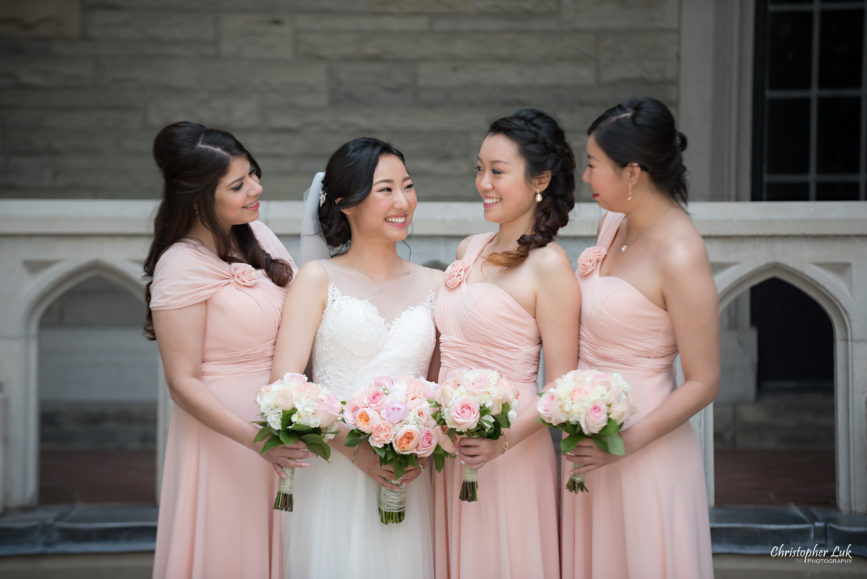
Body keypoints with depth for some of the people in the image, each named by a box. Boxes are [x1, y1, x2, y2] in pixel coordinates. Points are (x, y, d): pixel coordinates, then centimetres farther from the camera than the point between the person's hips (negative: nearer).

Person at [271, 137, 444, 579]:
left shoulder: (433, 285, 10)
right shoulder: (319, 278, 1)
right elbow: (285, 384, -8)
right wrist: (355, 449, -16)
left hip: (407, 485, 3)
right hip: (330, 476, -2)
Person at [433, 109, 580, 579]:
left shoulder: (548, 265, -12)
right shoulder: (469, 249, 9)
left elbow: (562, 390, -14)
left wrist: (505, 439, -27)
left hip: (507, 453, -6)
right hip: (446, 448, 6)